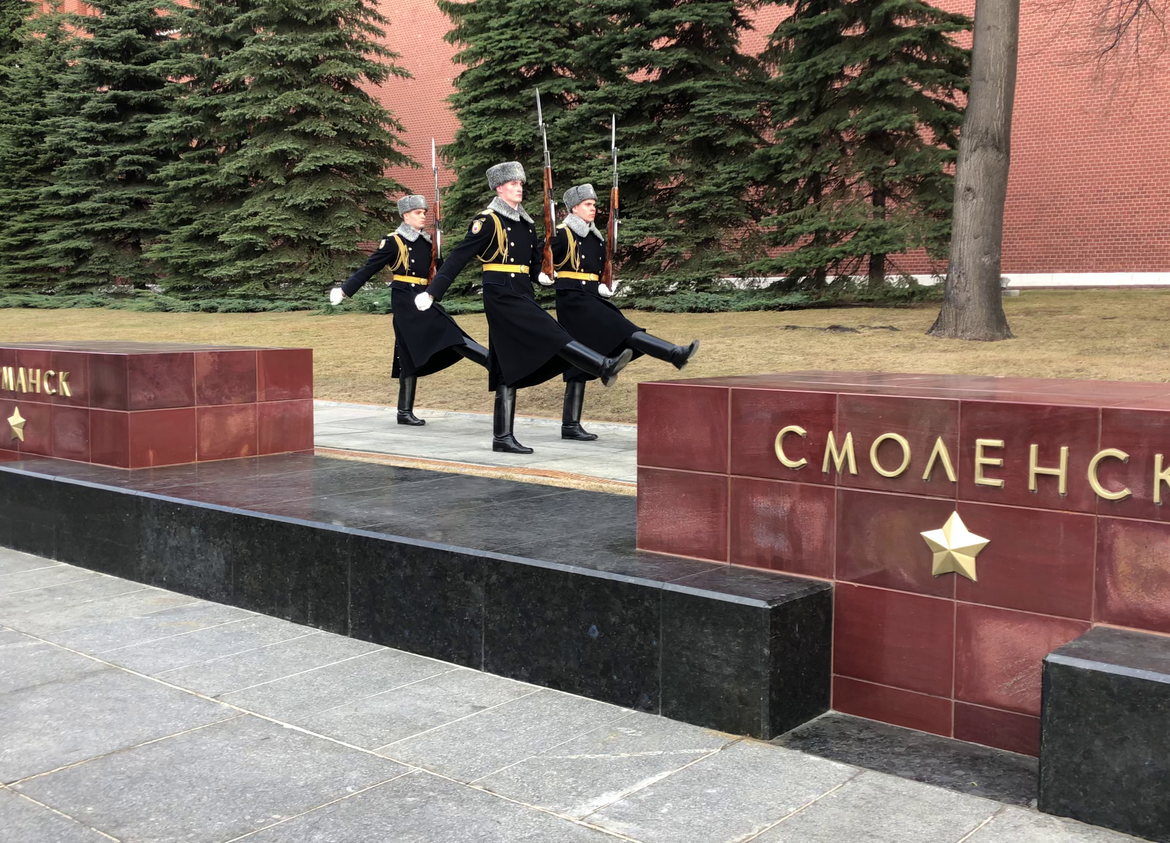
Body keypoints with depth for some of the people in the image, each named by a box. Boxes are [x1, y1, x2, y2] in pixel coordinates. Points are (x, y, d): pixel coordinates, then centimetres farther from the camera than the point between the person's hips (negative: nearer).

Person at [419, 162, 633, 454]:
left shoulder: (525, 223, 16)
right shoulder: (488, 221, -7)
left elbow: (532, 262, 25)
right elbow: (458, 257, -11)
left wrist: (540, 275, 4)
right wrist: (432, 292, -15)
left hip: (522, 297, 8)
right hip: (501, 296, -8)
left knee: (512, 369, 6)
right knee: (552, 335, -20)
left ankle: (503, 436, 7)